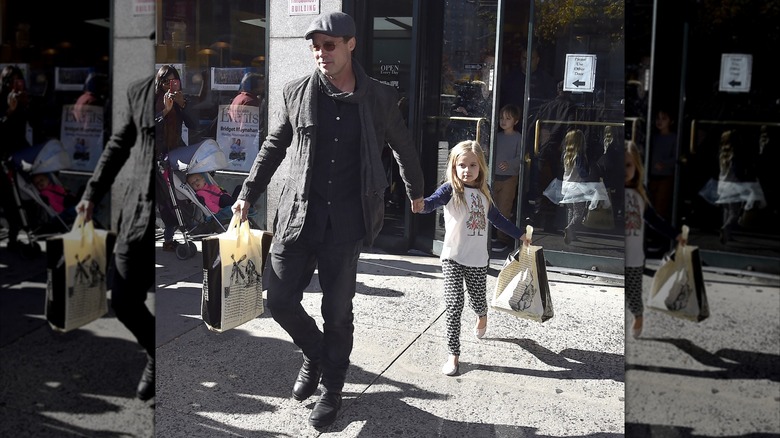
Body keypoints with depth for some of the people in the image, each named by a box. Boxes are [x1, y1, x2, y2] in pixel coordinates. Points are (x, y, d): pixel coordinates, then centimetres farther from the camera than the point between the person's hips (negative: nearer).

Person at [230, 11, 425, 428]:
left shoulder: (380, 97, 0)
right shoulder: (296, 93, 2)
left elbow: (403, 146, 16)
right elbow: (273, 146, 13)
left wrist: (415, 191, 27)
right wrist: (248, 193, 12)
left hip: (346, 222, -1)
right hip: (298, 216, 2)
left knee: (337, 312, 6)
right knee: (280, 301, 3)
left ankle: (332, 390, 26)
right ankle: (315, 354, 34)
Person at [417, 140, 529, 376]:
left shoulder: (483, 193, 9)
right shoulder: (450, 190, -7)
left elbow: (497, 218, 24)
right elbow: (432, 202, -25)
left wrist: (520, 235, 31)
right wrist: (420, 202, -48)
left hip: (478, 259, 4)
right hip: (453, 257, -4)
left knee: (478, 300, 13)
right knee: (454, 305, -10)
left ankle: (482, 317, 51)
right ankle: (453, 355, -1)